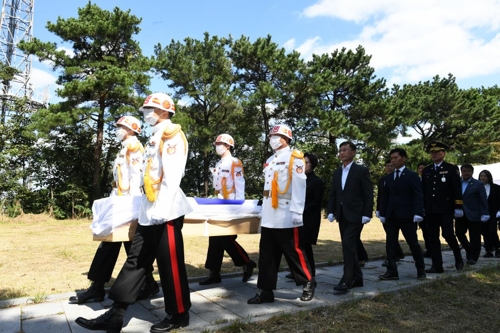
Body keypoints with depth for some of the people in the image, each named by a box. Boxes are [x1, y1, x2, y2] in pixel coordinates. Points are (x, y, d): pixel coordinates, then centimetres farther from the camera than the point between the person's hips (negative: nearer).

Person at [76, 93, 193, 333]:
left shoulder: (172, 134, -9)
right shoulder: (155, 137, 21)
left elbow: (172, 175, -19)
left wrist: (162, 209, -24)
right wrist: (149, 207, 19)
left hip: (166, 211, -10)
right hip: (149, 211, 10)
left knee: (170, 263, 1)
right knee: (135, 261, 10)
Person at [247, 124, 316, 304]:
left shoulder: (294, 157, -4)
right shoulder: (270, 161, 20)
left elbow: (299, 185, -12)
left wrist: (297, 212, -19)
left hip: (286, 215, -7)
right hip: (269, 216, 7)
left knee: (293, 251, 1)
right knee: (267, 254, 7)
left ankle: (308, 283, 20)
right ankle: (265, 291, 15)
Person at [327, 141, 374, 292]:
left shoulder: (362, 171, -5)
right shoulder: (337, 172, 13)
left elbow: (368, 194, -8)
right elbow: (332, 194, 13)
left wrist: (367, 214, -15)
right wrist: (331, 211, 3)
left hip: (355, 214, -6)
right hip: (342, 215, 7)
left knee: (348, 245, -14)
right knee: (349, 247, 10)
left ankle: (347, 280, -9)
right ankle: (357, 278, 21)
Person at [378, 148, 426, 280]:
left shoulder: (412, 175, -1)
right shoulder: (389, 177, 15)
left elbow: (418, 196, -8)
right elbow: (385, 197, 13)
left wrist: (418, 213, -18)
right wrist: (383, 214, 5)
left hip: (407, 215, -5)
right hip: (391, 216, 5)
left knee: (413, 243, 5)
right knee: (390, 244, 3)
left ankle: (421, 270, 21)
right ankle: (392, 271, 7)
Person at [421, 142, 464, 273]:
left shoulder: (451, 168, 0)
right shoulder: (426, 170, 11)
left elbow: (457, 189, -4)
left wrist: (458, 207, -10)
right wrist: (421, 207, 9)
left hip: (446, 209, -4)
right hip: (430, 209, 4)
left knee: (448, 234, -7)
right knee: (433, 238, 4)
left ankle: (458, 257, 21)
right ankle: (437, 265, 10)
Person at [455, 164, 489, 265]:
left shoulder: (478, 184, -2)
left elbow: (483, 200, -5)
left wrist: (484, 214, -12)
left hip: (473, 215, -3)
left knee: (474, 237, 3)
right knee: (459, 233, 6)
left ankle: (473, 257, 14)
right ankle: (469, 250, 30)